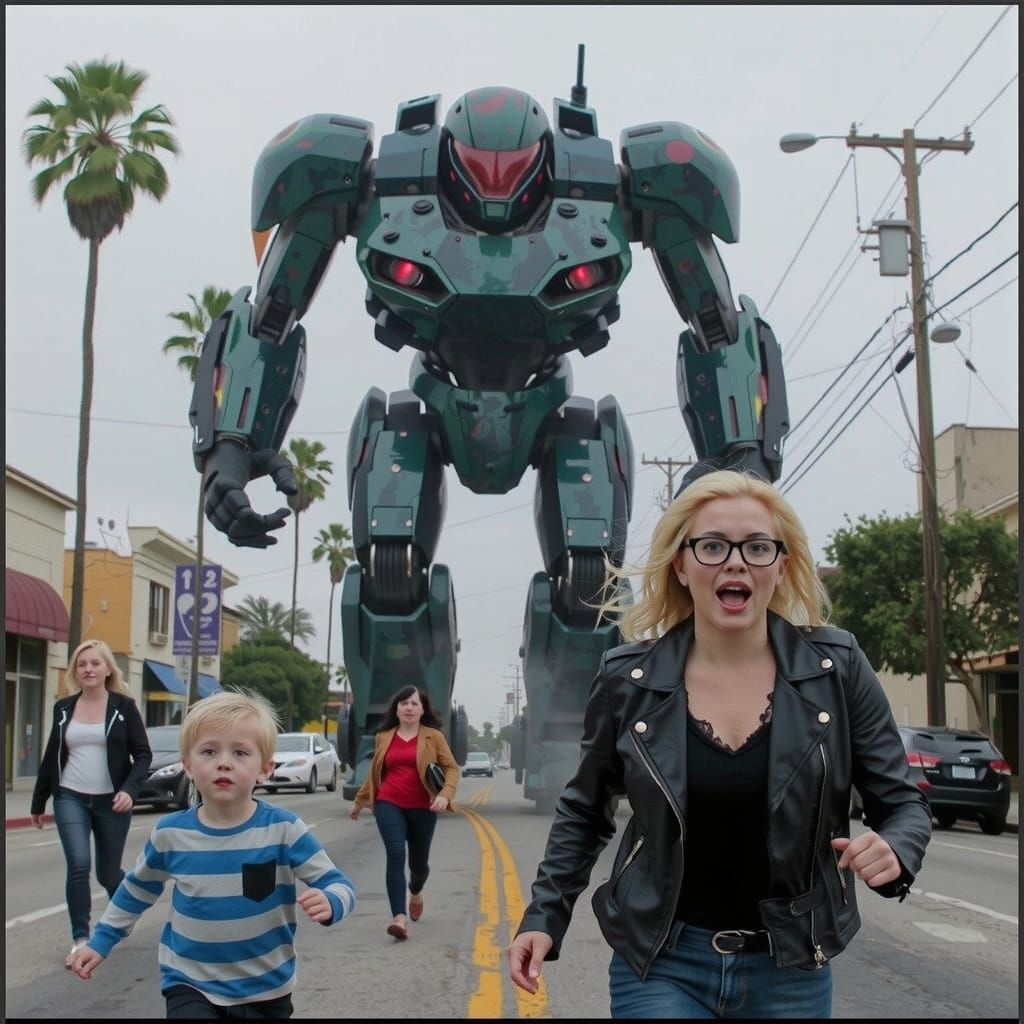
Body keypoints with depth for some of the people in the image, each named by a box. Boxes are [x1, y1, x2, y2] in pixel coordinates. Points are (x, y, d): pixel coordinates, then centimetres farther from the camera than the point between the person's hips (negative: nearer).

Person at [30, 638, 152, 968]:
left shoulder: (124, 706, -3)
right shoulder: (64, 708, 5)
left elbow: (143, 755, -4)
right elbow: (51, 757, 13)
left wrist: (129, 790, -20)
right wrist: (38, 802, 16)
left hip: (111, 802, -1)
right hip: (70, 799, 1)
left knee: (107, 873, 7)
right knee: (78, 865, -17)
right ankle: (80, 939, -4)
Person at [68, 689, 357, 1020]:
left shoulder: (283, 829, -15)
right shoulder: (170, 833, -8)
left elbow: (338, 884, -11)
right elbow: (137, 890, 12)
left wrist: (329, 903, -33)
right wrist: (101, 941, 16)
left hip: (266, 992, 0)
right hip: (191, 987, 0)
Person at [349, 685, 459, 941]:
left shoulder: (433, 737, 2)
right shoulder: (384, 737, 8)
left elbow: (451, 768, -1)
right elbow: (374, 773, 20)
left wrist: (445, 795, -18)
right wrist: (359, 802, 26)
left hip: (422, 808, 0)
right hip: (389, 804, 0)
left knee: (418, 862, 12)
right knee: (395, 854, -20)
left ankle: (415, 892, 49)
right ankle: (399, 918, -24)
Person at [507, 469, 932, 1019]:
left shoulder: (837, 668, -7)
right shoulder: (627, 679, -6)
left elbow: (902, 803, 1)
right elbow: (583, 812, 8)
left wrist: (894, 851, -20)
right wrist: (544, 917, 1)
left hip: (791, 972, 1)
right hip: (661, 967, -1)